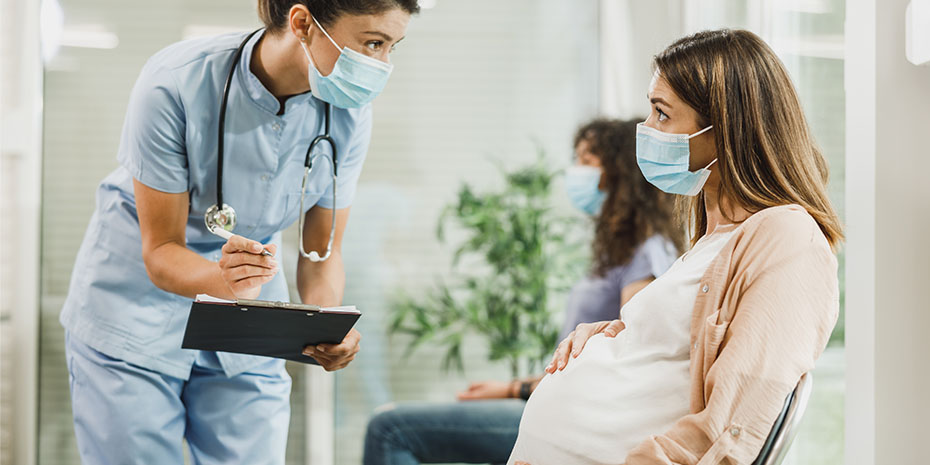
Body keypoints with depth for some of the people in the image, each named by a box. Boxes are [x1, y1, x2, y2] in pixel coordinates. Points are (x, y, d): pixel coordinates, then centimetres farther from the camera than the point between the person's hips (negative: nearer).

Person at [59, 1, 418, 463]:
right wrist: (223, 279, -44)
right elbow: (160, 251, -22)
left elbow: (322, 251, -3)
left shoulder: (347, 114, -13)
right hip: (139, 310, -3)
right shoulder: (176, 83, -26)